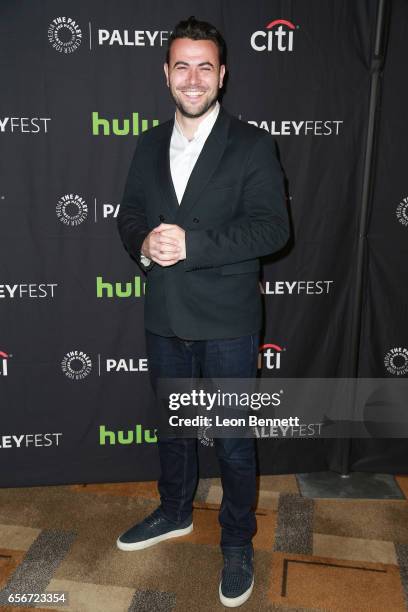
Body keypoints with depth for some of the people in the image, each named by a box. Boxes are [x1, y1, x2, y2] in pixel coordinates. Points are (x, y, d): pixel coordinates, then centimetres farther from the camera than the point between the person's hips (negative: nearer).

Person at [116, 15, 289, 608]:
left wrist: (191, 243, -25)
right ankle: (175, 513, 46)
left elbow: (272, 227, -16)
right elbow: (128, 214, 11)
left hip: (227, 321, -5)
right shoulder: (150, 144, 8)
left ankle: (238, 542, 32)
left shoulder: (252, 145, -7)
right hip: (165, 316, 5)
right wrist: (143, 244, -13)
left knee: (233, 439, 9)